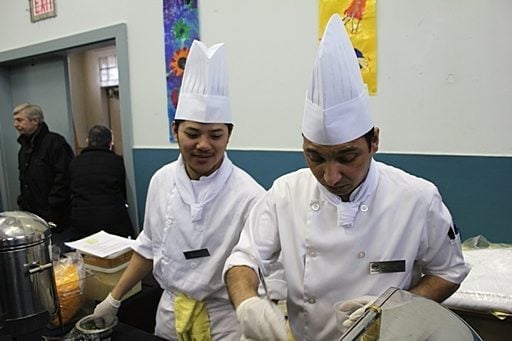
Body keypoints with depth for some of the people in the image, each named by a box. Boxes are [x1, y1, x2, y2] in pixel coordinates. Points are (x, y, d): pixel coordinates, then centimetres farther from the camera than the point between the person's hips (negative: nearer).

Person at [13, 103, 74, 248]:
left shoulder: (55, 142, -11)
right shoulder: (24, 148, 17)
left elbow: (63, 180, -18)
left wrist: (52, 215, -19)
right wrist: (23, 207, 14)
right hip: (33, 219, 8)